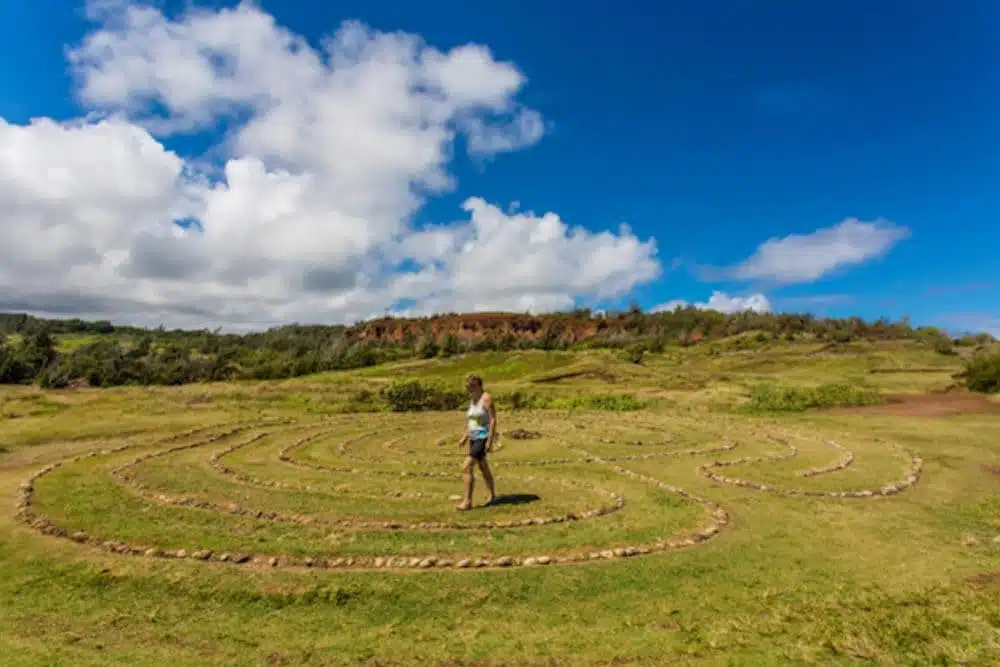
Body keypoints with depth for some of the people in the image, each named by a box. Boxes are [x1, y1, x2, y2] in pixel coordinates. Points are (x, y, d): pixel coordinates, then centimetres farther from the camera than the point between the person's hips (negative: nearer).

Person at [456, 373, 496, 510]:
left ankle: (468, 500, -7)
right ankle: (491, 494, 41)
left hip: (484, 438, -9)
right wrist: (465, 437, 14)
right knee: (483, 467, 22)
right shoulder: (472, 399, 10)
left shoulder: (486, 398, -16)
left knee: (466, 467, -16)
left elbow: (493, 420, -19)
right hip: (474, 438, 9)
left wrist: (490, 441, -22)